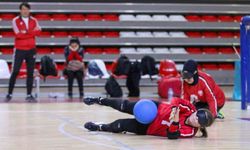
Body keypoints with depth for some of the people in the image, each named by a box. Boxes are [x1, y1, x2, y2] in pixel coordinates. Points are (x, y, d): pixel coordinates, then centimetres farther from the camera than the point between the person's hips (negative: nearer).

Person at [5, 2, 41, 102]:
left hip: (31, 50, 3)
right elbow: (18, 34, -15)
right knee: (15, 72, -5)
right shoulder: (15, 21, -3)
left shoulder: (34, 21, 7)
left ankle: (29, 95, 8)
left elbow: (38, 32, -7)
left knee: (30, 73, 3)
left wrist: (25, 32, -17)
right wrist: (32, 32, -12)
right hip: (19, 50, -3)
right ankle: (9, 94, 1)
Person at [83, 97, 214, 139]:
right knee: (125, 106, -1)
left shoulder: (190, 132, -27)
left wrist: (175, 121, -50)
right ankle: (99, 100, 29)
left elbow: (172, 135, -34)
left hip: (148, 128, -1)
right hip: (155, 108, 2)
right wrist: (174, 108, -33)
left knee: (119, 126, -6)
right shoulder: (189, 108, -21)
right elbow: (176, 101, -12)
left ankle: (99, 127, 28)